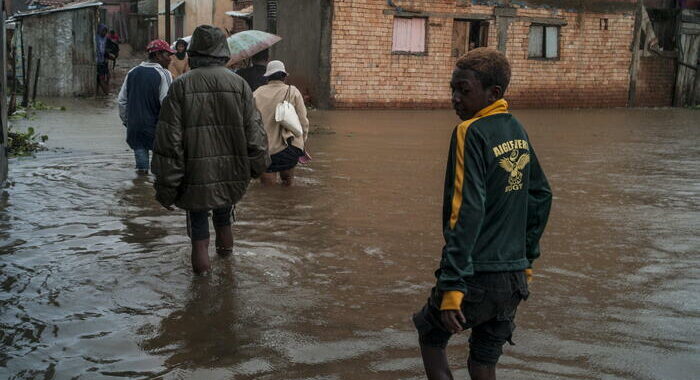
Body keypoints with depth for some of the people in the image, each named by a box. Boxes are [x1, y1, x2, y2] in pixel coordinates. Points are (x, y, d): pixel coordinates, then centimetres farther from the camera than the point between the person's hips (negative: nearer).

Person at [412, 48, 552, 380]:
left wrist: (452, 286, -23)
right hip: (515, 278, 7)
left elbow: (467, 213, -23)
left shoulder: (471, 132, -16)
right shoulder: (517, 131, 8)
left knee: (430, 335, 19)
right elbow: (541, 196, 16)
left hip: (478, 277, -7)